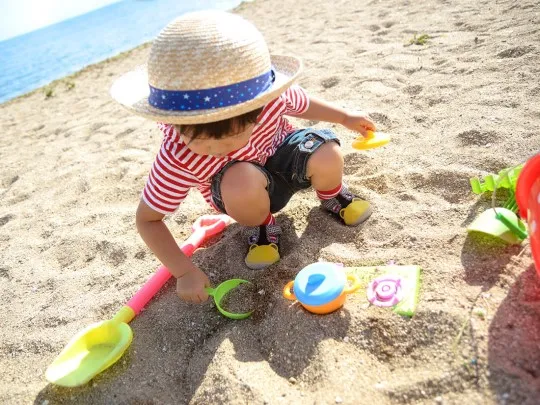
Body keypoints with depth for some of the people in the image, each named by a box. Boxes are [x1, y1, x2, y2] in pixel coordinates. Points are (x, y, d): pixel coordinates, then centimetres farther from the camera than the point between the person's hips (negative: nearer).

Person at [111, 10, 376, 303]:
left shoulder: (273, 96, -29)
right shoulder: (178, 159, -33)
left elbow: (303, 105, -3)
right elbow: (147, 220, -22)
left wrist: (346, 118, 9)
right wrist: (184, 271, -28)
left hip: (278, 152, 2)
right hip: (241, 192, -1)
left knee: (327, 156, -29)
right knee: (242, 181, -38)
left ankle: (332, 197, 8)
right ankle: (261, 225, -3)